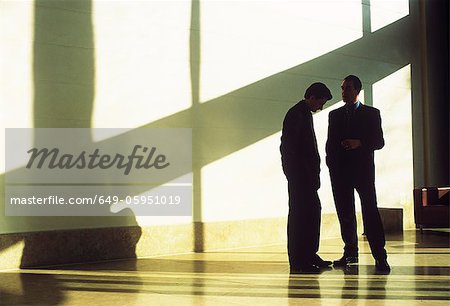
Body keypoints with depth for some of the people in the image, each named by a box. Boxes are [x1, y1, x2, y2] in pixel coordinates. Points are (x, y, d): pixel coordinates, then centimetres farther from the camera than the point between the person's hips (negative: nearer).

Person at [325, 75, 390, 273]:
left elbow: (379, 142, 2)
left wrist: (360, 143, -14)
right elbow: (330, 143, 16)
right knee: (345, 214, 6)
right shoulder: (334, 115, 15)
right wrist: (331, 164, 3)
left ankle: (380, 257, -12)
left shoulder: (372, 113, 6)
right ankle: (350, 253, 15)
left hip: (363, 168, -3)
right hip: (340, 171, 3)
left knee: (370, 211, -11)